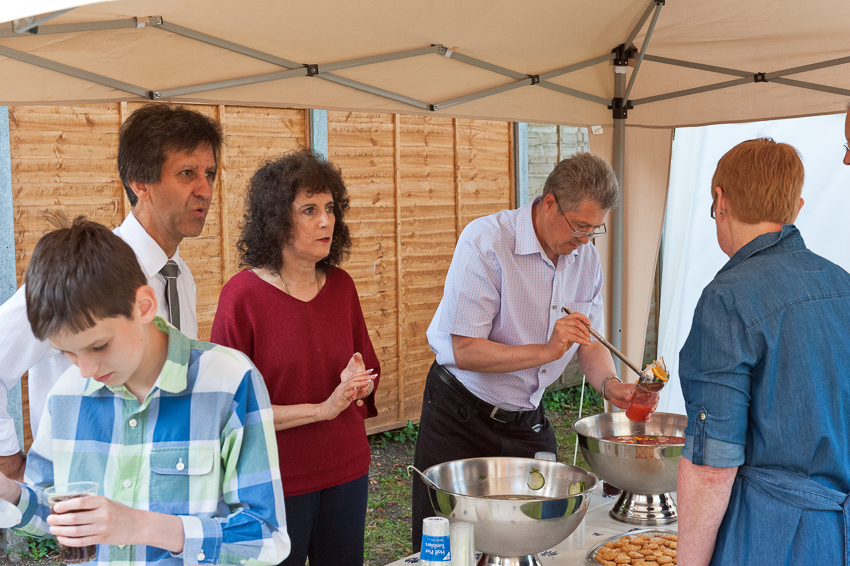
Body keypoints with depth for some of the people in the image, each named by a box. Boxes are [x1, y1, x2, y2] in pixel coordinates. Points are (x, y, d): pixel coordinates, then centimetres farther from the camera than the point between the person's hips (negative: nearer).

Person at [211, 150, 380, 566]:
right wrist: (322, 408, -19)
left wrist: (359, 381, -10)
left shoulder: (341, 286, 1)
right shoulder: (242, 295, -15)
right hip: (275, 481, -5)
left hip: (346, 470, 5)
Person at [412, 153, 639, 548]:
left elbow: (591, 343, 3)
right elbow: (465, 352, -25)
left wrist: (609, 384, -18)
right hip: (461, 417, -5)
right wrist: (547, 351, -33)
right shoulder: (486, 241, -22)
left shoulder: (586, 258, -2)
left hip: (528, 421, 5)